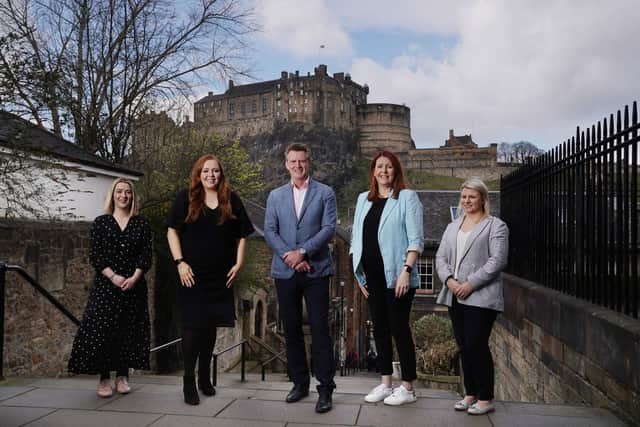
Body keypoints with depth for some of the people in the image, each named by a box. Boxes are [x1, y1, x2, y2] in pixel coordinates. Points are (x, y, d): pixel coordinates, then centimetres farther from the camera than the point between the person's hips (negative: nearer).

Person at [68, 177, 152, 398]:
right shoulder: (100, 222, 5)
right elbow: (95, 256, -2)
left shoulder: (142, 224, 7)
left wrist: (134, 278, -13)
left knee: (129, 330, 4)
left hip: (134, 286, 1)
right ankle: (104, 378, 7)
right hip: (105, 285, -1)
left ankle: (122, 376, 16)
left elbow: (146, 256, 1)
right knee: (102, 330, -4)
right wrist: (113, 276, -14)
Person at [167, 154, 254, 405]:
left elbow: (242, 236, 9)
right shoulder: (186, 198, 0)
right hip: (192, 274, -2)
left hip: (220, 277, 2)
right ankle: (189, 382, 8)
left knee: (210, 326, 11)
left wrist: (238, 264, 0)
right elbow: (172, 231, 0)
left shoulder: (231, 200, 5)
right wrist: (179, 262, -9)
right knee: (192, 326, -1)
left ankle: (205, 378, 24)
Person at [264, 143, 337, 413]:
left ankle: (325, 388, 4)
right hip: (285, 271, 3)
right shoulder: (275, 196, 12)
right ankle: (299, 383, 22)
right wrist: (289, 256, -9)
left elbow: (329, 228, -5)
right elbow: (269, 232, 5)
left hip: (316, 270, -3)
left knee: (320, 328, -5)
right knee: (291, 330, 9)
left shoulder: (325, 193, 4)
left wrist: (302, 252, -15)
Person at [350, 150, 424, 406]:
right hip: (371, 275, 5)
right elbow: (357, 237, 15)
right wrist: (360, 274, 10)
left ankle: (407, 388, 12)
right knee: (379, 329, 11)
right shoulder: (364, 199, 13)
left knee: (399, 329, 0)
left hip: (396, 276, -5)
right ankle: (385, 384, 22)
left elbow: (415, 239, -9)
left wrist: (406, 271, -18)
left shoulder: (407, 197, -3)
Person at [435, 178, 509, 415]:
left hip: (481, 297, -6)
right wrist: (449, 280, -6)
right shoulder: (452, 227, 19)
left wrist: (470, 284, -16)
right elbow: (441, 258, 12)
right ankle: (470, 394, 21)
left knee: (477, 346, -6)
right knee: (464, 347, 9)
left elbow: (497, 260, -11)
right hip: (455, 297, 6)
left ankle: (485, 398, 8)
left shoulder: (496, 226, 0)